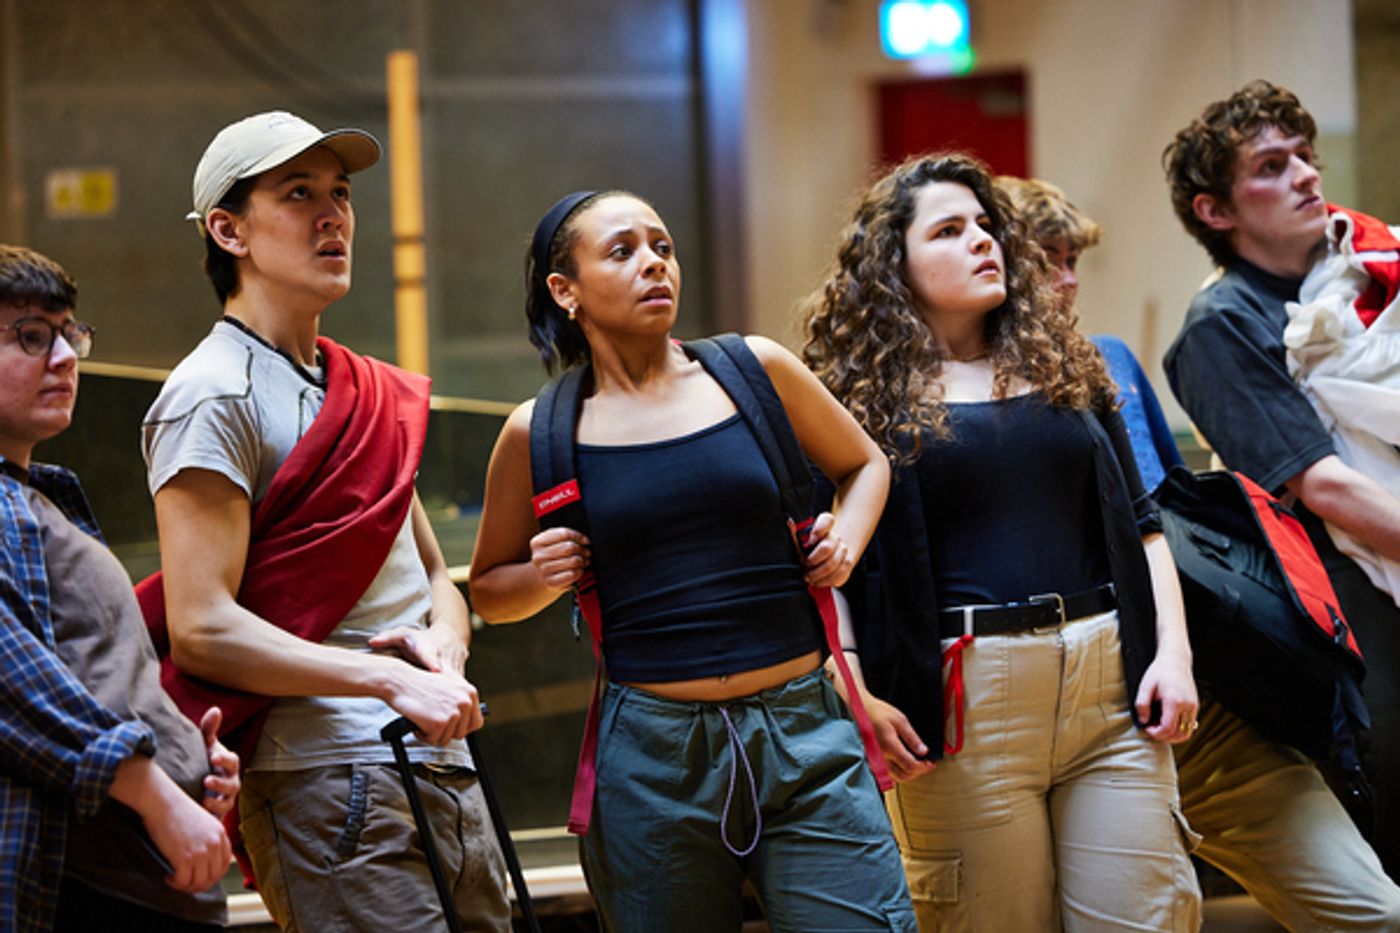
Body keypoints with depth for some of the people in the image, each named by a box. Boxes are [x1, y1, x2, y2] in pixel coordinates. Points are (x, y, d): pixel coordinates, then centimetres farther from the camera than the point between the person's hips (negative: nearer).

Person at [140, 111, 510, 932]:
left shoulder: (370, 394, 19)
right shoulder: (214, 395, -8)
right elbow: (203, 629, -16)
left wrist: (445, 642, -3)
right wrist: (392, 681, -21)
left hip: (445, 766, 8)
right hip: (328, 783, -8)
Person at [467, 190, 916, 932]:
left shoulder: (752, 370, 6)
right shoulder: (540, 433, 4)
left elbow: (864, 464, 23)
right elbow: (488, 590, 17)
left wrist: (846, 539, 4)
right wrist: (544, 578, -3)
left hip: (803, 733, 1)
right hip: (652, 753, 0)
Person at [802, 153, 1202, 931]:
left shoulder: (1064, 366, 17)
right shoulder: (865, 394, 3)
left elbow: (1140, 522, 18)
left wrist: (1174, 651, 6)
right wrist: (855, 696, -14)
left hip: (1110, 682, 4)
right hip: (966, 703, -4)